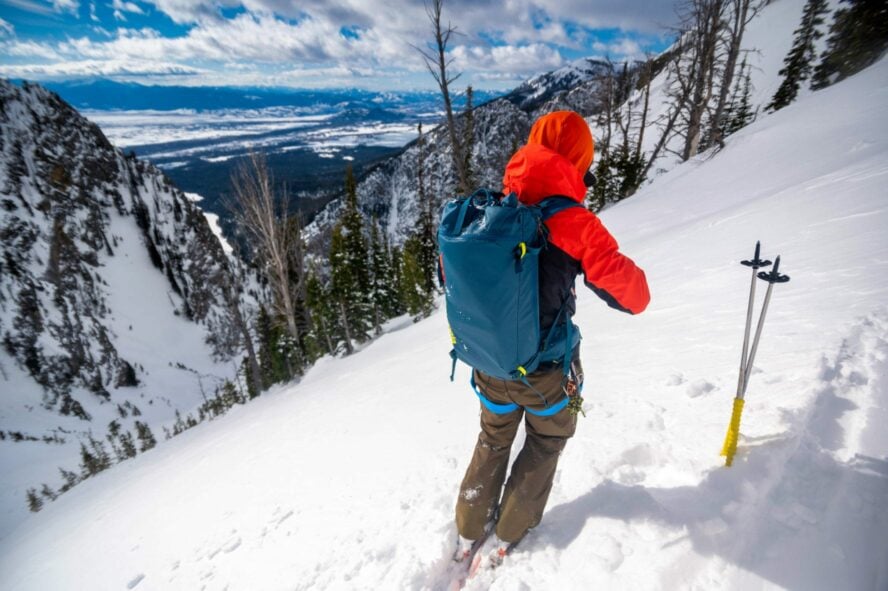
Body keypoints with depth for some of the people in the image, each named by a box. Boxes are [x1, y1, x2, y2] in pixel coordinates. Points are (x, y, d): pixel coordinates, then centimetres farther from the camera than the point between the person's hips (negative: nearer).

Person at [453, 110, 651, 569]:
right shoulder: (572, 222, -22)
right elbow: (632, 297, -17)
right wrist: (632, 282, 5)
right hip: (545, 369, -3)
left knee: (493, 440, 29)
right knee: (546, 441, 26)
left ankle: (467, 534, 43)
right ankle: (503, 538, 37)